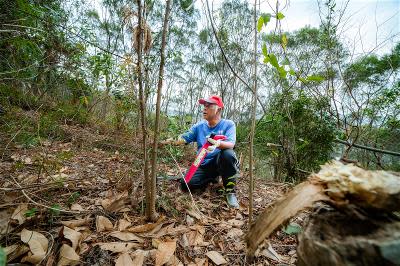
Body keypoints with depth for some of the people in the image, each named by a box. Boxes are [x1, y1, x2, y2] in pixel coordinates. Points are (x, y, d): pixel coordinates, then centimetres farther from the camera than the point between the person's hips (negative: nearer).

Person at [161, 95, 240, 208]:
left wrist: (218, 144, -47)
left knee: (228, 154, -36)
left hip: (221, 163, -4)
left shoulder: (228, 124, -7)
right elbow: (184, 138, 3)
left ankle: (230, 191, -14)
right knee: (185, 184, -15)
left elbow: (231, 144, -24)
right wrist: (172, 141, -17)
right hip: (204, 165, 4)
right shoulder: (199, 126, 6)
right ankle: (212, 178, 15)